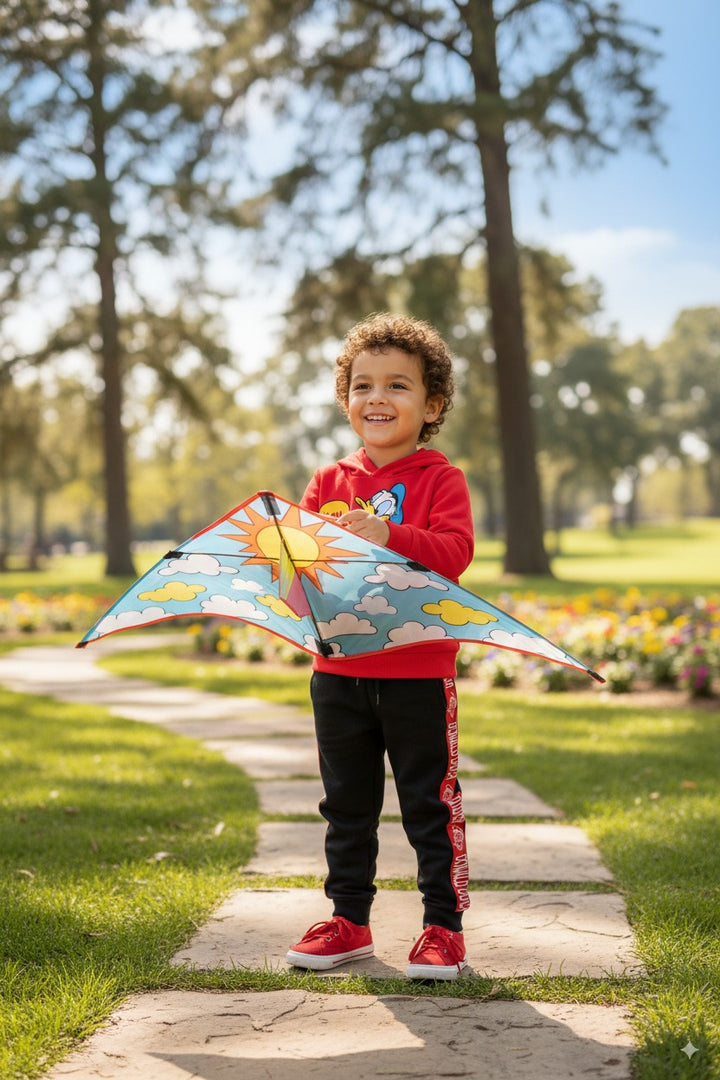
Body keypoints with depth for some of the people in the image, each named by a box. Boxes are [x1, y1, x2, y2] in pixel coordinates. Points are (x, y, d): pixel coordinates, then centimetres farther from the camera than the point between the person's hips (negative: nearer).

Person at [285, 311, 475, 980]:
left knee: (429, 804, 4)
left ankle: (443, 925, 15)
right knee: (347, 805, 13)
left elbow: (455, 551, -18)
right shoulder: (329, 483, 10)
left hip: (418, 674, -4)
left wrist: (387, 535, -31)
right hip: (339, 673, 4)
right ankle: (349, 920, 25)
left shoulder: (439, 479, -3)